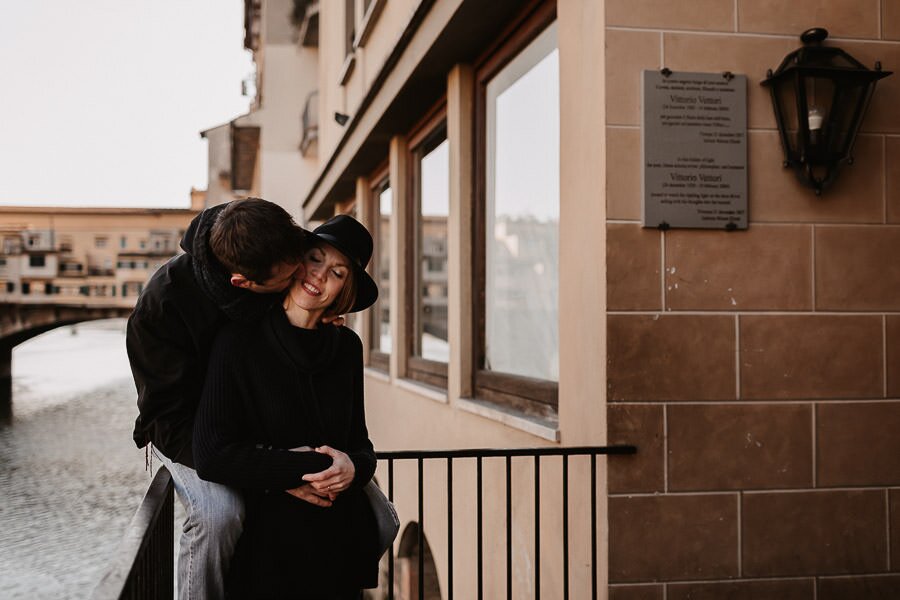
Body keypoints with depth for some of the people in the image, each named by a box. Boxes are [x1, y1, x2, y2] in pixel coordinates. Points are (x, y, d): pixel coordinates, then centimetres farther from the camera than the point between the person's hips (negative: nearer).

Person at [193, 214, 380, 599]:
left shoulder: (346, 347, 4)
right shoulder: (239, 340, -9)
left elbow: (360, 441, 10)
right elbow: (211, 456, -13)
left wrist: (354, 468, -14)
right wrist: (304, 468, -17)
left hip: (342, 537, 4)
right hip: (272, 541, -4)